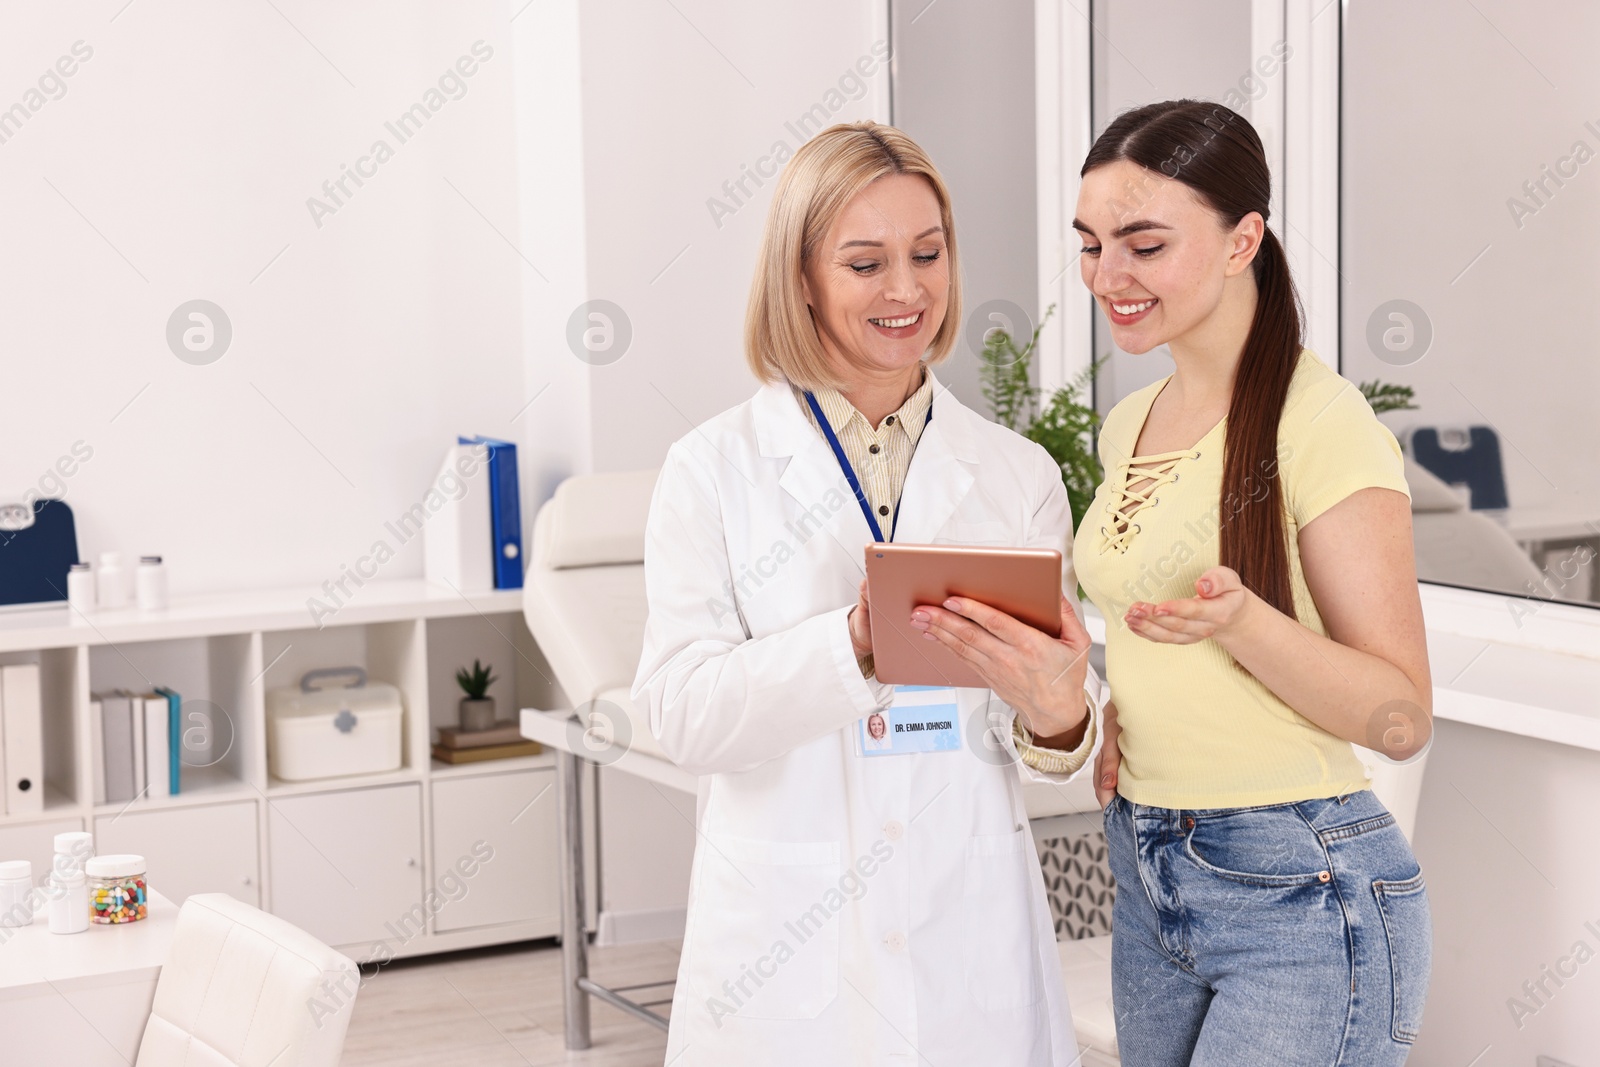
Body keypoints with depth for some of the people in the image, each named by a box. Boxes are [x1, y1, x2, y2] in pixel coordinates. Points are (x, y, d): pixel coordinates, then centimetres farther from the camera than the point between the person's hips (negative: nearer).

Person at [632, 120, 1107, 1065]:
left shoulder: (1018, 474, 4)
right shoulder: (714, 471, -2)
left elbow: (1065, 716, 2)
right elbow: (682, 710, -11)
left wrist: (1060, 717, -22)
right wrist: (854, 642, -26)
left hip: (970, 940, 2)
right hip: (785, 948, -2)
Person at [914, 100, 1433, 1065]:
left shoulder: (1322, 423, -13)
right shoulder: (1129, 425, 10)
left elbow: (1403, 719, -14)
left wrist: (1237, 621, -29)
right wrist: (1108, 714, 4)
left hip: (1303, 891, -7)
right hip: (1146, 873, 8)